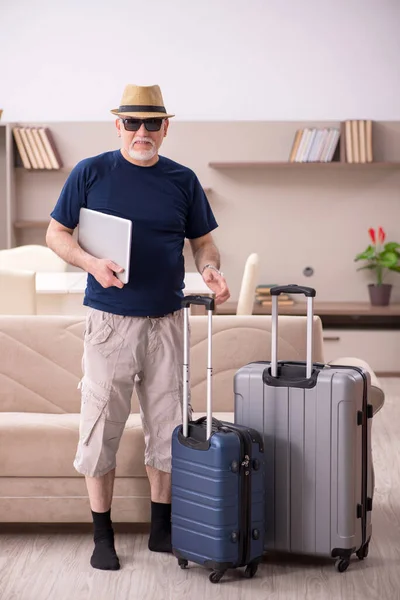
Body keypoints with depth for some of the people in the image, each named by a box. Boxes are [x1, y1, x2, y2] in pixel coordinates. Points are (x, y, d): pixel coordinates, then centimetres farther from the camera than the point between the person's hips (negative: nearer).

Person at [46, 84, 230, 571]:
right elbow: (56, 234, 3)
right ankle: (103, 536, 12)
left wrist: (211, 270, -9)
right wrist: (91, 263, -15)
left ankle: (161, 530, 22)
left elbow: (203, 240, 13)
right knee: (100, 428, 0)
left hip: (166, 321, 3)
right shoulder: (90, 174, 0)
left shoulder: (182, 180, 7)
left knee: (169, 427, 8)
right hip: (109, 321, -2)